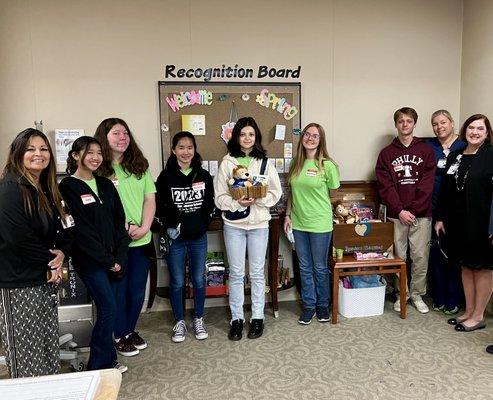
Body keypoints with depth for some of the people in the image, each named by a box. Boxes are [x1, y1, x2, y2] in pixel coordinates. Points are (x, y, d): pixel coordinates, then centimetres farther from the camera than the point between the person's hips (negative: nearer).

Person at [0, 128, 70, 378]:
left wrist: (62, 252, -7)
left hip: (46, 279, 8)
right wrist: (51, 261, -9)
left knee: (48, 346, 16)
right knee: (28, 353, 3)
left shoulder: (47, 189, 11)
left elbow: (62, 229, 13)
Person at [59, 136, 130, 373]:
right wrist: (107, 260, -12)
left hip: (112, 260, 5)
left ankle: (107, 361, 25)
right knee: (109, 309, -6)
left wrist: (120, 257, -4)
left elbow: (119, 221, 7)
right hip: (89, 260, -5)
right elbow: (80, 229, -13)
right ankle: (98, 367, 10)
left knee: (105, 309, 11)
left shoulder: (105, 185, 11)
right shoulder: (68, 187, -7)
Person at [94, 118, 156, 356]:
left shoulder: (140, 166, 7)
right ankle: (121, 336, 28)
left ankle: (131, 330, 34)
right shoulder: (98, 169, -7)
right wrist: (124, 227, -16)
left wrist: (144, 228, -7)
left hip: (141, 240, 4)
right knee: (118, 290, 9)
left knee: (137, 290, 14)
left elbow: (150, 199, 5)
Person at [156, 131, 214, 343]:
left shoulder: (204, 176, 3)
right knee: (177, 282, 8)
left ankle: (198, 320, 28)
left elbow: (210, 204, 7)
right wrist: (169, 227, -14)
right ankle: (179, 322, 26)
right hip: (175, 237, -2)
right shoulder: (166, 176, -4)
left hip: (198, 237, 2)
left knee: (199, 280, 10)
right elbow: (160, 206, -2)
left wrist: (202, 224, -6)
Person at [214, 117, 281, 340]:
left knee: (257, 273, 10)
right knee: (236, 273, 8)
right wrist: (238, 203, -19)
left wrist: (257, 199, -15)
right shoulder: (227, 163, -1)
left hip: (259, 224, 1)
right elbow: (219, 197, -3)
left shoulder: (265, 163, 1)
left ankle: (257, 318, 24)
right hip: (233, 224, 0)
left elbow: (276, 193, 1)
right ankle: (237, 318, 23)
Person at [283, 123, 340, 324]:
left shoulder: (327, 165, -9)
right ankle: (309, 306, 28)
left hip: (320, 224, -4)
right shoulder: (296, 164, 4)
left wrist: (318, 207, 1)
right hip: (298, 224, 4)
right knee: (304, 267, 13)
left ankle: (323, 305, 30)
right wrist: (288, 215, 7)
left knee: (320, 268, 10)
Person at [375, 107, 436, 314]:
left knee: (420, 257, 5)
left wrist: (413, 209, -11)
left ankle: (417, 294, 22)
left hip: (421, 215, 0)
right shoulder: (386, 153, 6)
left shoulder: (426, 151, 6)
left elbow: (427, 184, -2)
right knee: (399, 256, 7)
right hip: (396, 215, 0)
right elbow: (385, 186, -2)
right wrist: (400, 210, -11)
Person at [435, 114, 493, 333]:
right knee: (466, 265, 14)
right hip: (458, 222, 6)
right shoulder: (455, 156, 9)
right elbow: (445, 190, 10)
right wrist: (441, 218, 9)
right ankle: (469, 310, 28)